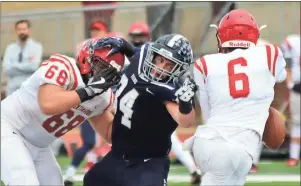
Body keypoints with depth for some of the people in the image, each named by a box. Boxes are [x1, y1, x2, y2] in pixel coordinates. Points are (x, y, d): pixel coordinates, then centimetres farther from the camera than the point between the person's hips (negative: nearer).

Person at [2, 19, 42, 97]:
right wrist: (27, 65, -6)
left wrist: (15, 65, -4)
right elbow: (6, 69, -2)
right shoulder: (10, 48, 12)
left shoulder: (36, 47, 3)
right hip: (12, 89, 3)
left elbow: (34, 66, -13)